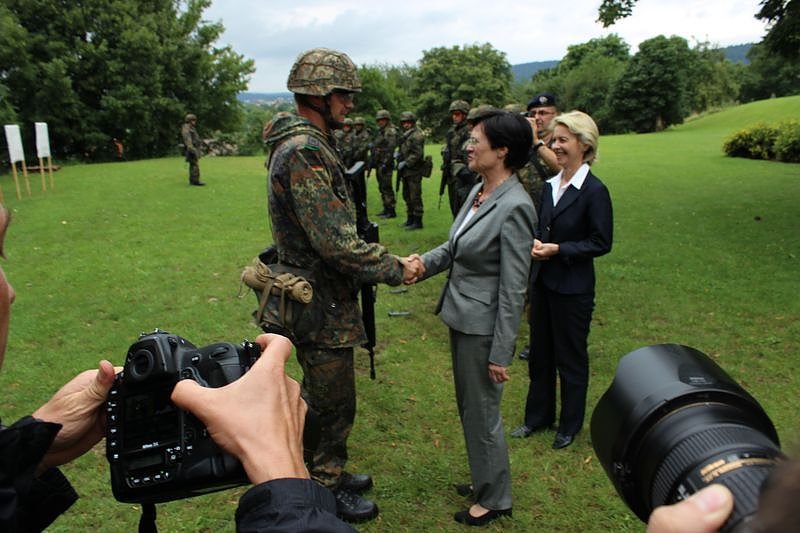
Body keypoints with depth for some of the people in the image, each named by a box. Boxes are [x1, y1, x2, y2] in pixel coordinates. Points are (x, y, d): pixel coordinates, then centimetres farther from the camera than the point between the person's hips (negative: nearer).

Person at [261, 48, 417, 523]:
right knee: (333, 403, 8)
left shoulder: (309, 145, 10)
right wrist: (395, 270, -18)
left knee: (326, 398, 24)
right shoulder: (304, 153, -24)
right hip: (321, 306, -10)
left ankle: (330, 473, 42)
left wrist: (383, 256, 4)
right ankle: (326, 493, 28)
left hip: (325, 298, 10)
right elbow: (337, 243, -29)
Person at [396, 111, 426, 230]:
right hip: (405, 171, 10)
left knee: (415, 197, -7)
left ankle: (417, 221, -2)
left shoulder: (417, 135, -11)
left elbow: (417, 154, -19)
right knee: (407, 196, 15)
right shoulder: (405, 136, 18)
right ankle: (410, 219, 24)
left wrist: (405, 163, -20)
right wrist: (398, 154, 5)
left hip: (414, 171, -10)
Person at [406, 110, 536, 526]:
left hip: (482, 326, -9)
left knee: (482, 413, 8)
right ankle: (484, 480, 44)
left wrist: (500, 353, -18)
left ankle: (495, 499, 31)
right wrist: (425, 262, -7)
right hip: (460, 316, 9)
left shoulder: (514, 208, -23)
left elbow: (513, 291, -21)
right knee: (468, 406, 23)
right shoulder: (478, 191, 4)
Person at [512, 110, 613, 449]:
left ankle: (570, 425, 30)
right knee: (539, 352, 17)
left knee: (570, 357, 10)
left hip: (573, 288, -7)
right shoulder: (550, 185, 5)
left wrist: (558, 249, -21)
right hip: (543, 280, 7)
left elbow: (601, 243, -15)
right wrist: (535, 243, -7)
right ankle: (538, 416, 35)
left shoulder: (594, 191, -15)